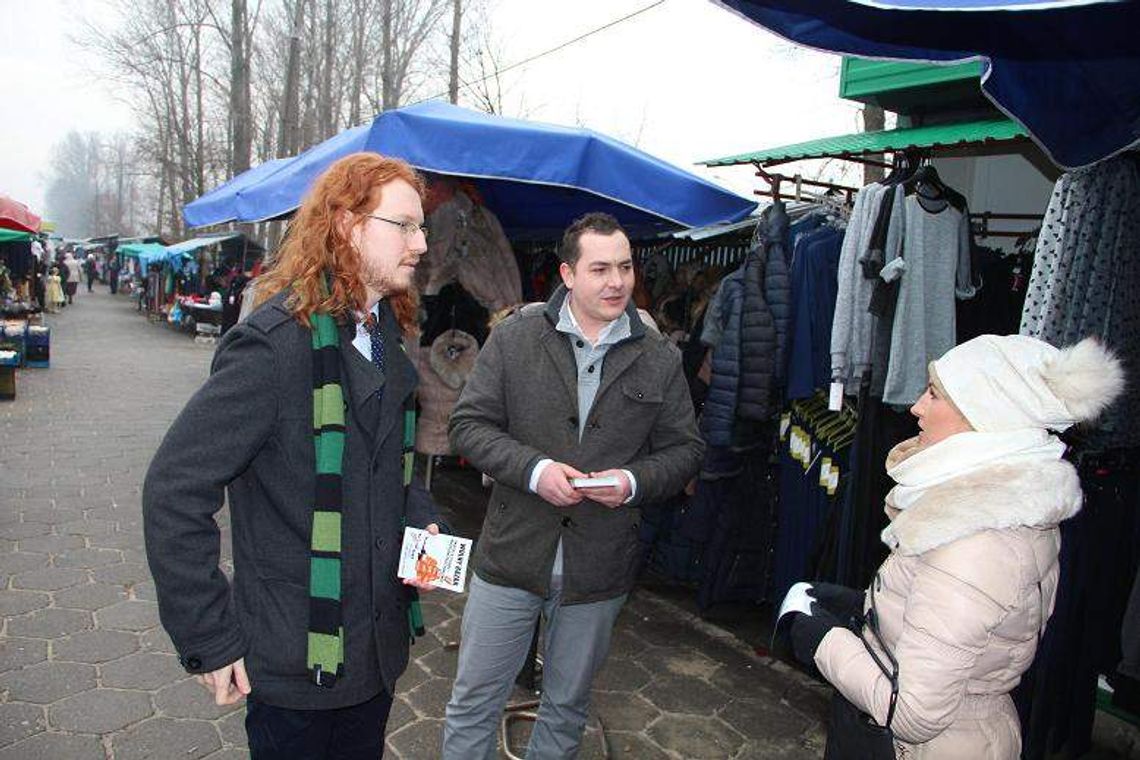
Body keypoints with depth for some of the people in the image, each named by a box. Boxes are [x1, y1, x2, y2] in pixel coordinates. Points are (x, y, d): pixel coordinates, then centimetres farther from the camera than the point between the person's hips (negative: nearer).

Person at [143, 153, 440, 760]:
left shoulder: (386, 334, 3)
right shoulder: (276, 342, -23)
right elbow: (174, 489, -22)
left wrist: (421, 520, -3)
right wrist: (208, 644, -18)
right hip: (295, 662, -7)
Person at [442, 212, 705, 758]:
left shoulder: (661, 360, 0)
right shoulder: (514, 337, -5)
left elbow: (685, 450, 5)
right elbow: (468, 424, -4)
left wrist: (635, 481, -15)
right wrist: (534, 469, -19)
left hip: (600, 568, 2)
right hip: (511, 555, -1)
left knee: (566, 708, 21)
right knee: (473, 702, 13)